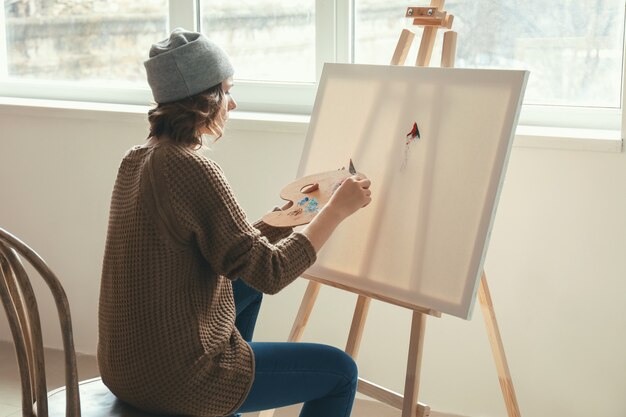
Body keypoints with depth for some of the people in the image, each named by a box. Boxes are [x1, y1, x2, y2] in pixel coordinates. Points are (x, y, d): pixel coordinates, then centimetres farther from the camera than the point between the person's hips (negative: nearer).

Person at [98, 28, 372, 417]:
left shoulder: (138, 159, 5)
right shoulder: (193, 169, -22)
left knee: (247, 283, 31)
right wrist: (336, 209, -10)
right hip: (175, 379, -9)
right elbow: (270, 273, -20)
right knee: (340, 372, 6)